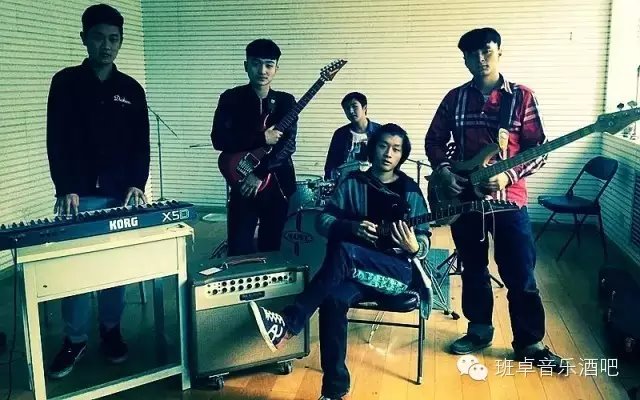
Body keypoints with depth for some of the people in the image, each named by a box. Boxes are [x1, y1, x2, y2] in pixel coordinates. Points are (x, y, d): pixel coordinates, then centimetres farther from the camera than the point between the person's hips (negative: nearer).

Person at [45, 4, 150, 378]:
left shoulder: (131, 89, 8)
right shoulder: (66, 83, 1)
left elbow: (142, 144, 6)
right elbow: (56, 141, -4)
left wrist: (137, 184, -9)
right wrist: (66, 190, -14)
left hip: (120, 194, 2)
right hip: (80, 195, -1)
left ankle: (111, 329, 23)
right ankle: (75, 340, 15)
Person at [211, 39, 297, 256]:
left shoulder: (286, 101, 4)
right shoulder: (231, 98, 0)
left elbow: (288, 144, -9)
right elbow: (219, 139, -11)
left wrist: (259, 173, -19)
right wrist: (261, 139, -18)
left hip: (278, 184, 2)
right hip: (242, 185, -1)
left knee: (272, 249, 9)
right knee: (239, 251, -2)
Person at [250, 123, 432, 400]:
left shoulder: (410, 191, 5)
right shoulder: (353, 183, 9)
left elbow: (424, 243, 5)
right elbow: (323, 220, 4)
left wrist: (414, 247, -20)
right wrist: (351, 227, -15)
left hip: (399, 270, -2)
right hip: (357, 270, 2)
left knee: (343, 253, -33)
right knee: (333, 299, -32)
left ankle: (288, 324, -33)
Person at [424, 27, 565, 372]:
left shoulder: (521, 96, -3)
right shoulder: (455, 98, 5)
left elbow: (539, 149, -4)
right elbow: (434, 140, 11)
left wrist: (508, 176, -18)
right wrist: (444, 171, -6)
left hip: (508, 199, -2)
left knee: (521, 276, 3)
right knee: (473, 270, 14)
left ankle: (529, 343, 20)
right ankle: (479, 330, 32)